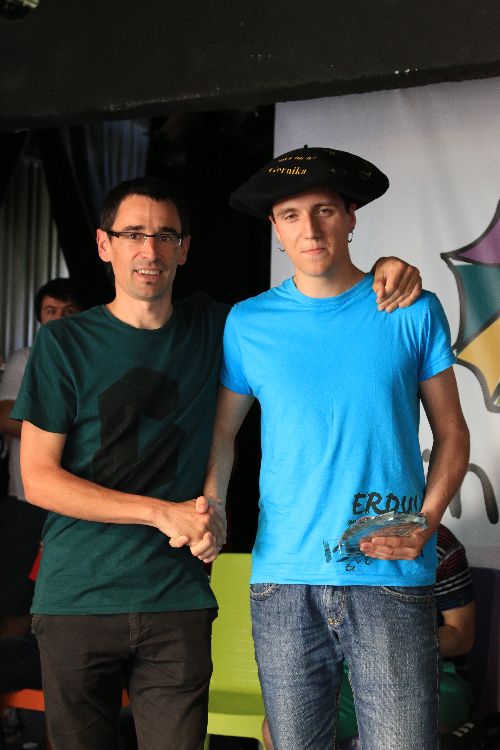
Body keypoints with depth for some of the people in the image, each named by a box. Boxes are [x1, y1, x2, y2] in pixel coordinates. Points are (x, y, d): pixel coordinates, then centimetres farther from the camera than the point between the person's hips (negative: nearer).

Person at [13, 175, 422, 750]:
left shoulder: (210, 330, 9)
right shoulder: (65, 345, 0)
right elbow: (38, 479, -4)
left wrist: (381, 268, 1)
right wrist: (165, 513, -12)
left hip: (177, 605, 2)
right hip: (76, 603, -1)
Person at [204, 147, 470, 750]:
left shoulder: (413, 311, 3)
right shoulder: (248, 323, 7)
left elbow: (451, 433, 8)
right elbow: (223, 434, 15)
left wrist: (427, 523, -8)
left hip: (391, 585, -1)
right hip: (281, 585, 2)